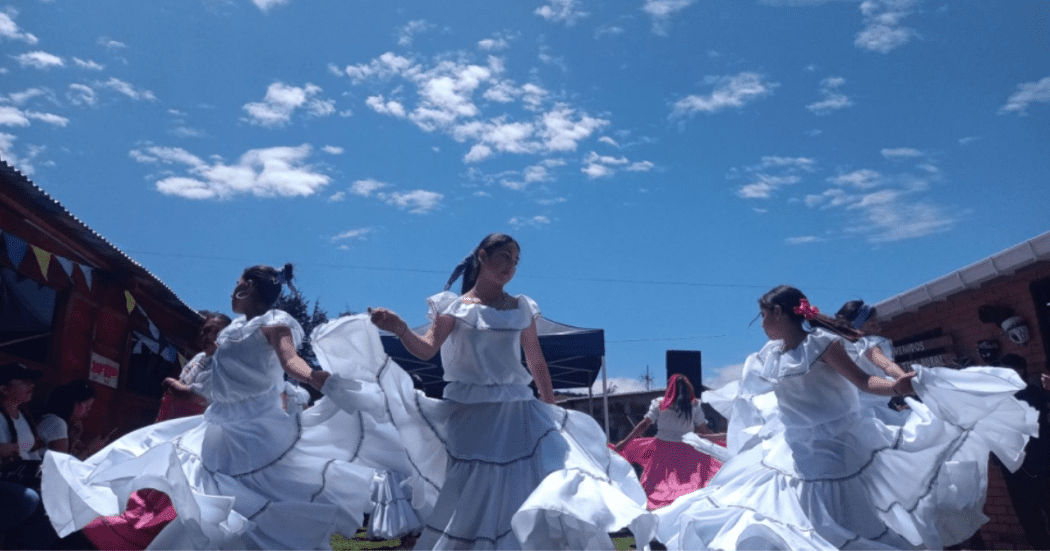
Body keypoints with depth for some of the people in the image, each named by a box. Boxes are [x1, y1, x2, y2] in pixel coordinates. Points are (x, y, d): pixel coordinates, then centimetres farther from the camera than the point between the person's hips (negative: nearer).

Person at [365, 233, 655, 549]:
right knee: (473, 494, 2)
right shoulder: (455, 306, 1)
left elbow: (537, 363, 14)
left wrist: (552, 410, 14)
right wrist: (402, 331, -31)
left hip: (518, 411, 3)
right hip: (472, 413, -2)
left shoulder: (522, 309, 10)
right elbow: (426, 350, -12)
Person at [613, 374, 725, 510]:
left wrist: (625, 441, -6)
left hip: (661, 450, 0)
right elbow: (704, 432, 1)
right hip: (685, 453, 0)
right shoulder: (695, 406, 2)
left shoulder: (659, 404, 0)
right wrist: (723, 437, 15)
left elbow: (644, 425, -7)